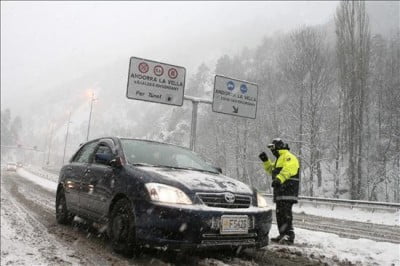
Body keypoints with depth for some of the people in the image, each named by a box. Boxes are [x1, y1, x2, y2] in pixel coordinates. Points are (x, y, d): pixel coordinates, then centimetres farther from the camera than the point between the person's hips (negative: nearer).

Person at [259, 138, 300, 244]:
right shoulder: (280, 159, 26)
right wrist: (265, 161, 20)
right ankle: (283, 235, 20)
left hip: (288, 190, -11)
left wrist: (278, 179, -39)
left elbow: (287, 170, -26)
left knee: (286, 213, -15)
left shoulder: (288, 157, -9)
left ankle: (289, 236, -16)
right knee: (279, 214, 13)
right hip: (281, 191, 11)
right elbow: (271, 169, 33)